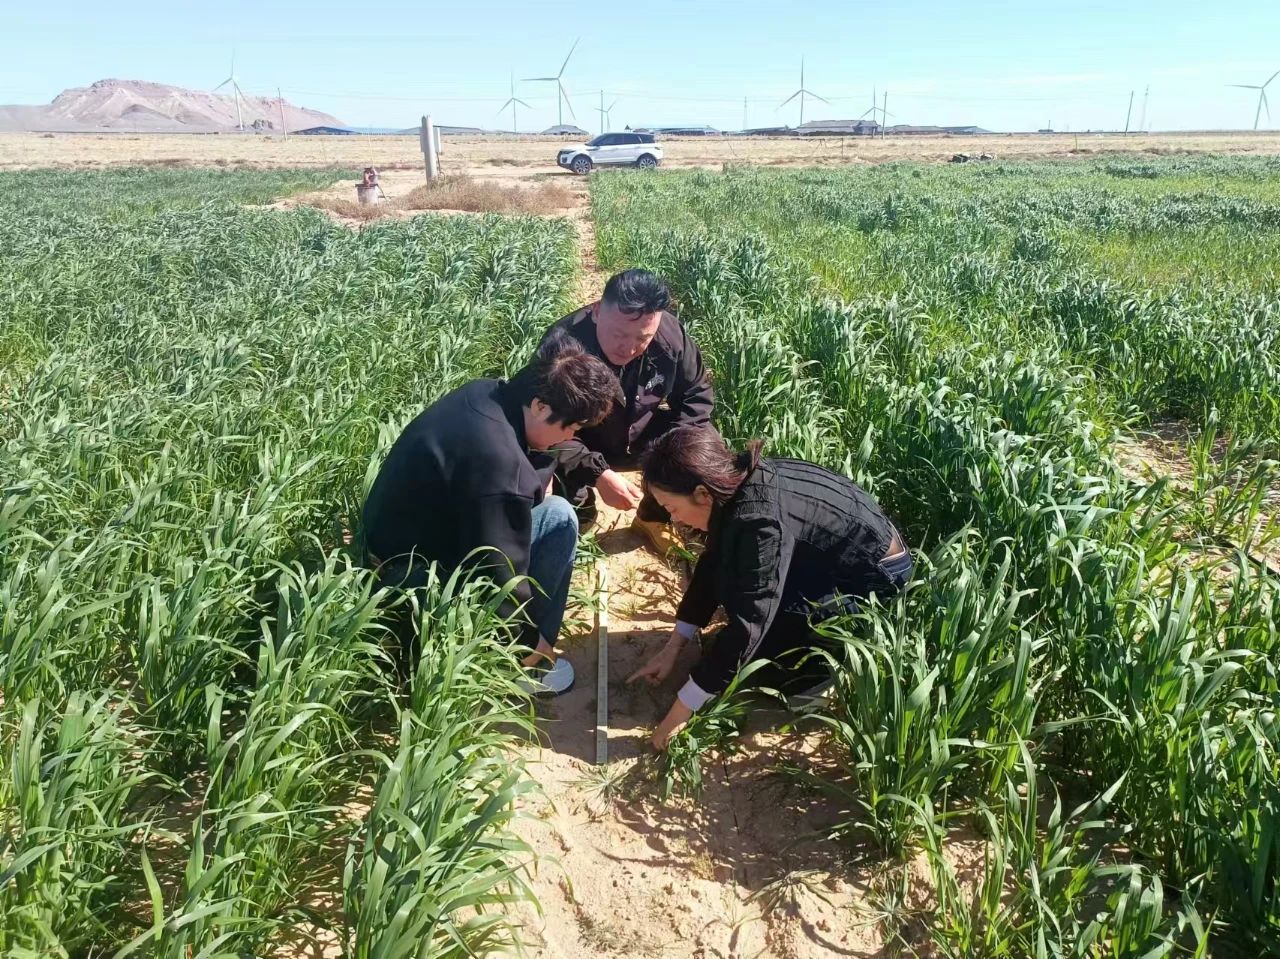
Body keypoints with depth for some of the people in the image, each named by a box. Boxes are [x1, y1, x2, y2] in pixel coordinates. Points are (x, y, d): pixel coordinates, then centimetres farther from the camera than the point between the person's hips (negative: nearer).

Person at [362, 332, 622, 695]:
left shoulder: (486, 393, -4)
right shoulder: (499, 465, -32)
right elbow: (500, 577, -25)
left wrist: (540, 474, -5)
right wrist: (530, 642, -10)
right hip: (412, 579, -10)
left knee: (548, 506, 11)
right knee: (559, 519, -11)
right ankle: (521, 665, 2)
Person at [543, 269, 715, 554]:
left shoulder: (670, 336, -24)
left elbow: (697, 393, -7)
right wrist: (598, 474, -42)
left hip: (640, 437, 4)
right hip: (581, 445, -3)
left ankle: (654, 517, 15)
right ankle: (576, 524, 7)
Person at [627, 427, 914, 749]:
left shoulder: (760, 519, -36)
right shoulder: (738, 480, -9)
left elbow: (747, 625, -34)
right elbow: (712, 566, 3)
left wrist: (679, 714, -28)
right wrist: (671, 649, 3)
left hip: (876, 574, -8)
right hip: (836, 562, 9)